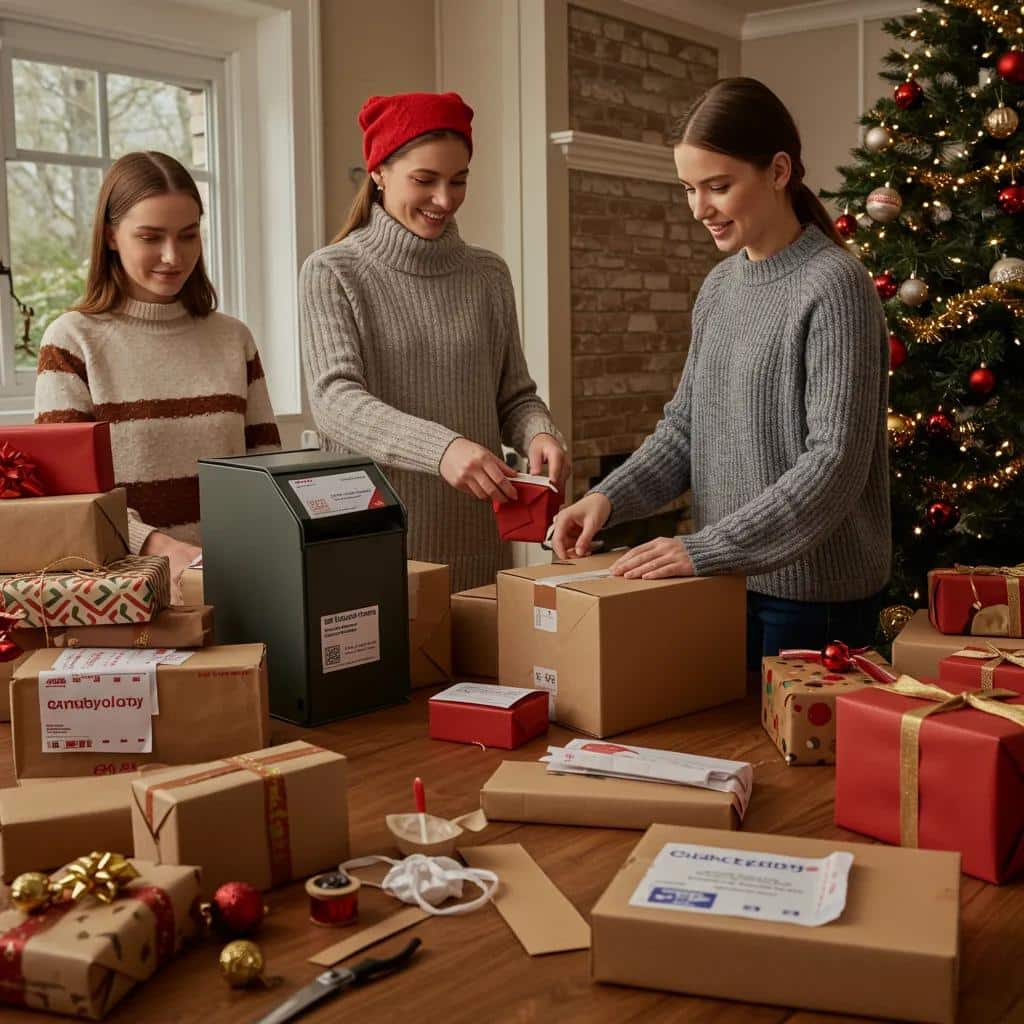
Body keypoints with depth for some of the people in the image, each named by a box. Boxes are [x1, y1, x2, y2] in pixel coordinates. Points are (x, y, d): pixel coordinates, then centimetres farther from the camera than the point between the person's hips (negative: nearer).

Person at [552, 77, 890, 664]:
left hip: (814, 595, -6)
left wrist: (708, 549, -26)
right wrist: (609, 498, -7)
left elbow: (836, 463, -21)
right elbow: (685, 428, 10)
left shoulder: (834, 286, -15)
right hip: (728, 582, 6)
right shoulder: (718, 288, 7)